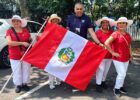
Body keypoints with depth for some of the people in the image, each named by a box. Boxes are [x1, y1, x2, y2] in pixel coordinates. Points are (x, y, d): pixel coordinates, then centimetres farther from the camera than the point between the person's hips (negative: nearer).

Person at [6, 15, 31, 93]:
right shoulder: (9, 31, -4)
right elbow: (9, 42, -18)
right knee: (17, 71, 6)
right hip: (15, 56, -2)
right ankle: (18, 85, 22)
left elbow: (30, 40, 17)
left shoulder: (26, 30, 5)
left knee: (26, 70, 12)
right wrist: (22, 43, -22)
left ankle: (25, 84, 28)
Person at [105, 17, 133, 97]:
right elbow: (106, 43, -23)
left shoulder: (127, 34, 7)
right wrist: (113, 52, -19)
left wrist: (130, 53, 12)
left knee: (123, 74, 15)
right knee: (122, 74, -5)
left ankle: (121, 86, 34)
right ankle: (116, 88, 14)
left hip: (126, 58, 7)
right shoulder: (115, 34, -15)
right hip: (118, 58, -7)